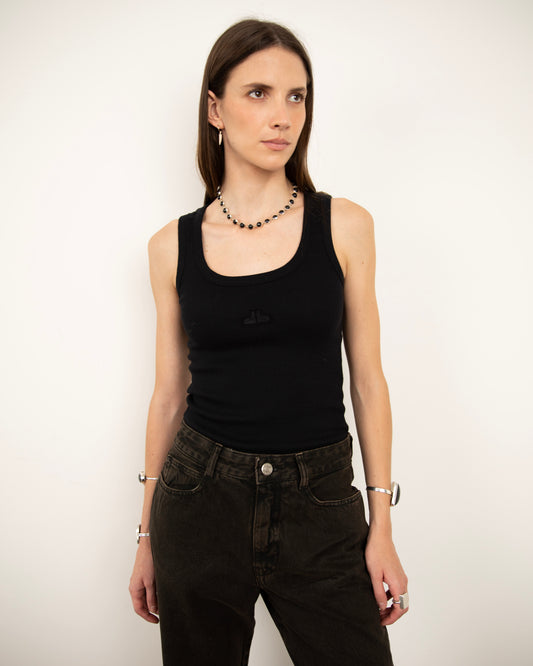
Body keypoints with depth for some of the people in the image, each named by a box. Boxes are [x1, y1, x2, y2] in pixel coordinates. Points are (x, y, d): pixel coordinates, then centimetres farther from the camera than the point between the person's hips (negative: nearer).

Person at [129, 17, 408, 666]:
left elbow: (368, 382, 1)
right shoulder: (173, 245, 0)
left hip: (320, 505, 0)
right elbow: (169, 394, 5)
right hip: (201, 496, 1)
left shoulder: (344, 226, -2)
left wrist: (382, 527, -1)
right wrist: (148, 536, 9)